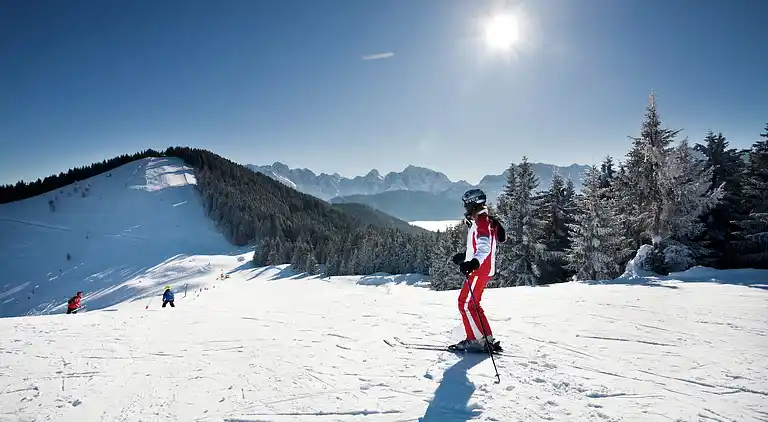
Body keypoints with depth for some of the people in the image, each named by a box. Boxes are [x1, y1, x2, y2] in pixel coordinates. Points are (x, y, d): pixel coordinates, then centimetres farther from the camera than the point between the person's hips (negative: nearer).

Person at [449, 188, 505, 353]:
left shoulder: (482, 221, -14)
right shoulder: (479, 221, 17)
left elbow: (484, 247, -28)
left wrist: (473, 263, -43)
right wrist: (464, 256, 39)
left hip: (480, 270, -10)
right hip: (480, 269, 10)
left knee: (466, 304, -8)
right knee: (469, 303, 14)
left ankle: (482, 340, -4)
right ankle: (476, 338, 18)